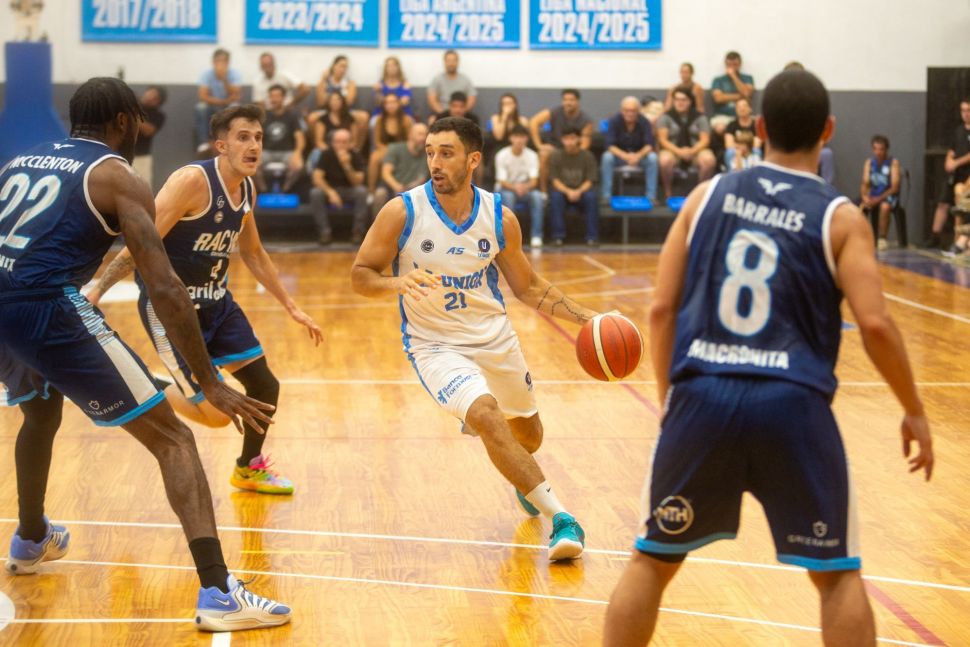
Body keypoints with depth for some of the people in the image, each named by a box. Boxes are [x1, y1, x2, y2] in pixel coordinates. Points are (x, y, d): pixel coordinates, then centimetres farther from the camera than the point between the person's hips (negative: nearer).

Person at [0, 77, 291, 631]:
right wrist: (211, 384, -2)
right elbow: (165, 290, -5)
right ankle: (219, 593, -13)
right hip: (45, 307, -7)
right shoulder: (120, 179, 4)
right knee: (172, 438, 0)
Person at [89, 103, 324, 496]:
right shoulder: (193, 181, -23)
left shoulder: (247, 190, 3)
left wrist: (292, 308, 22)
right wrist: (96, 293, -29)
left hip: (215, 302, 8)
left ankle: (249, 469, 35)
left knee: (265, 387, 11)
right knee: (216, 413, -11)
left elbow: (253, 253, 19)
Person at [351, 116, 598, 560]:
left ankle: (523, 477, 57)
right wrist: (397, 283, -31)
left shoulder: (500, 218, -7)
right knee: (487, 416, -28)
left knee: (528, 436, 18)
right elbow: (360, 275, -10)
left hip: (496, 337, 4)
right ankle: (560, 518, -22)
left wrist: (585, 317, -6)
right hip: (435, 345, -4)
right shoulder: (402, 212, -16)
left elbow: (527, 287, 5)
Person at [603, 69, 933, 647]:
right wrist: (915, 411, 6)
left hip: (702, 395, 2)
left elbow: (663, 309, 8)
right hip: (791, 404, -2)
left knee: (653, 560, 18)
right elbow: (875, 324, -7)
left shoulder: (708, 195, 10)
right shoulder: (840, 217, 2)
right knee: (837, 573, 13)